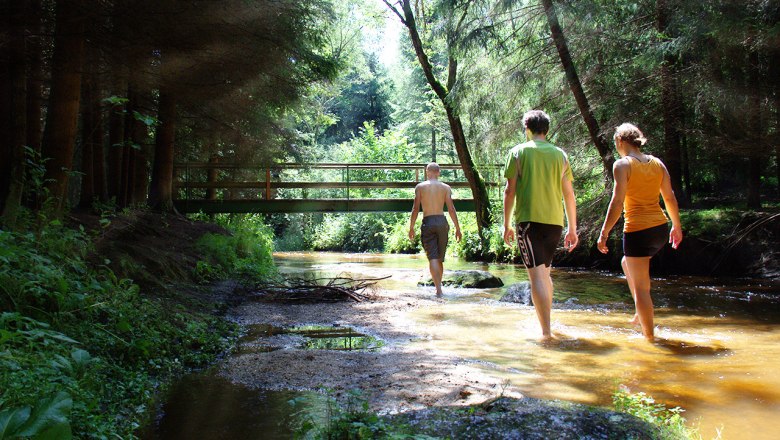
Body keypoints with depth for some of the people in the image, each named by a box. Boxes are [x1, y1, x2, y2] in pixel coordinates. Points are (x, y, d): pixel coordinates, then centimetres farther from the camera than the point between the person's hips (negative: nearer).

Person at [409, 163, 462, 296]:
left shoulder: (420, 187, 4)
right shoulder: (446, 187, 6)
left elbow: (416, 208, -1)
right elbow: (451, 209, 1)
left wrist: (411, 227, 5)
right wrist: (457, 228, 6)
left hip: (427, 223, -2)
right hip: (442, 221, 2)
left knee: (433, 258, -5)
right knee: (440, 258, 14)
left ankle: (438, 289, -16)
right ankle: (438, 286, 21)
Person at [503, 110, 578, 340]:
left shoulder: (518, 152, 1)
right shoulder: (559, 154, 11)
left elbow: (510, 190, -3)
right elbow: (569, 194, 11)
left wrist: (506, 224, 4)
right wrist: (572, 229, 17)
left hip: (529, 220, -4)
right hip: (555, 221, 4)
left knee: (537, 275, -6)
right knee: (545, 273, 19)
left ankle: (546, 331, -12)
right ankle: (545, 323, 30)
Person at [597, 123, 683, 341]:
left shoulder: (622, 164, -9)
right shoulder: (657, 163, 8)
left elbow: (617, 202, -16)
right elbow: (670, 198, 12)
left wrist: (604, 233, -12)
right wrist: (677, 226, 23)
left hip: (637, 230, -7)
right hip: (660, 229, 7)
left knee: (641, 288, 4)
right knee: (626, 262, 31)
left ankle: (650, 336, 11)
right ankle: (641, 313, 29)